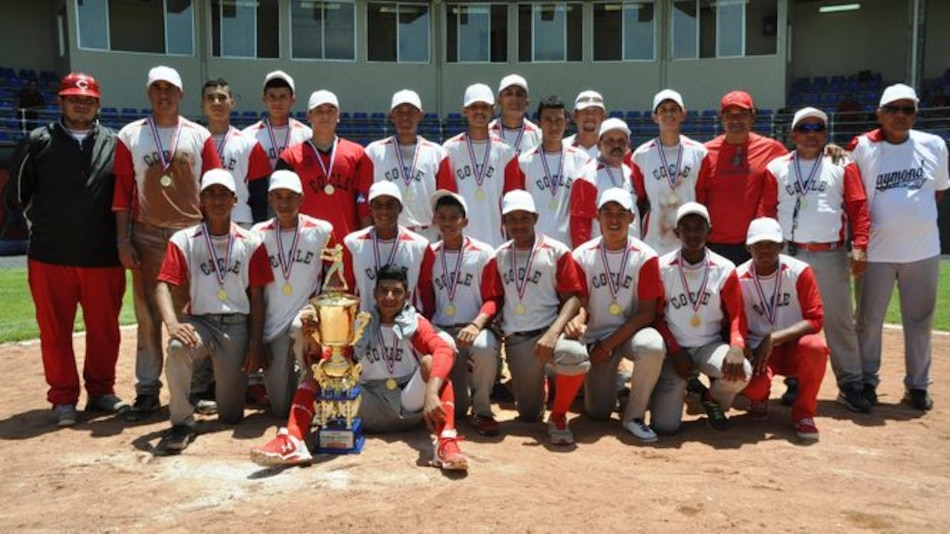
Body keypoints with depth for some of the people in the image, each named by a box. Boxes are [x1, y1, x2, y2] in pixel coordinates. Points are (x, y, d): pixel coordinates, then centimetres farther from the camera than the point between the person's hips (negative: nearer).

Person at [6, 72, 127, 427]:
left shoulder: (115, 144, 7)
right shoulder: (37, 142, 5)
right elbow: (17, 194, 10)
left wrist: (121, 239, 4)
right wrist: (45, 222, 8)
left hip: (103, 257, 1)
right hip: (49, 257, 0)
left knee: (105, 329, 8)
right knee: (55, 331, 6)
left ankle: (101, 391, 24)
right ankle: (63, 399, 19)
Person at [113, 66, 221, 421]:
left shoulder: (199, 136, 6)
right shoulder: (130, 136, 7)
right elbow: (122, 191, 5)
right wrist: (123, 239, -1)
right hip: (147, 236, 0)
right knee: (148, 315, 2)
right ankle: (147, 390, 9)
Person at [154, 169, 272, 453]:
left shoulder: (250, 243, 4)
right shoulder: (183, 240, 2)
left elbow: (257, 297, 4)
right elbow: (163, 285, -8)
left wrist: (255, 345, -2)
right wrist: (172, 324, -28)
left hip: (237, 326, 0)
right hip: (199, 322, 0)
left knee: (231, 414, 0)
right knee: (178, 347, -37)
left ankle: (235, 383, 37)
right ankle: (182, 423, -19)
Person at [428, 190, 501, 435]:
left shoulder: (483, 253, -1)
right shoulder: (429, 255, 7)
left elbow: (491, 299, -5)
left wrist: (476, 325, -23)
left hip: (475, 327, -2)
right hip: (440, 331, 2)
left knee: (485, 348, -40)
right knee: (455, 408, -7)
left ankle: (482, 411, -14)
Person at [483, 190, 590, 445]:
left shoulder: (557, 251, -3)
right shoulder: (499, 257, 9)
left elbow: (572, 297, -7)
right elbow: (495, 300, 12)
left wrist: (553, 333, -22)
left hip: (549, 330, -3)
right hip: (515, 339, 3)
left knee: (576, 355, -39)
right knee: (529, 414, 5)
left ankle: (558, 417, -12)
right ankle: (537, 383, 43)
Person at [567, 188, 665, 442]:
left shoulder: (644, 256, -9)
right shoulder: (582, 256, -3)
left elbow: (646, 313, -10)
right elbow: (580, 304, -6)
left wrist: (608, 345, -15)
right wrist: (576, 319, -32)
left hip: (631, 331, -1)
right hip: (595, 336, 2)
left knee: (653, 347, -37)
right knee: (597, 412, -3)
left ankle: (634, 416, -14)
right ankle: (612, 379, 34)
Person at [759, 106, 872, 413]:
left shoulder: (842, 166, 6)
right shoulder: (777, 167, 8)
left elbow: (858, 207, 1)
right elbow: (766, 211, 4)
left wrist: (859, 247, -10)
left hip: (831, 256, -1)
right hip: (788, 255, 1)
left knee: (839, 321, 0)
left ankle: (851, 385, 8)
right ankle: (796, 382, 16)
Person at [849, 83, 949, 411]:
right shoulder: (863, 148, -6)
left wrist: (916, 214, 5)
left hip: (923, 251, 2)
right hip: (877, 251, -2)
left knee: (920, 321, 11)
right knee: (869, 320, 8)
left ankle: (917, 385, 25)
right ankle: (867, 382, 23)